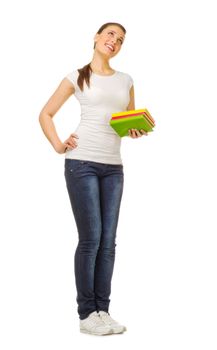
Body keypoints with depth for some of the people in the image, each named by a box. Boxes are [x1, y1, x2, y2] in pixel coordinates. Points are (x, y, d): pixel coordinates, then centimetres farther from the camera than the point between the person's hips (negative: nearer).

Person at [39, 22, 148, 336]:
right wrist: (58, 146, -3)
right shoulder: (77, 77, 5)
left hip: (113, 167, 4)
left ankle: (103, 310, 13)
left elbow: (132, 123, 23)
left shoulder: (126, 80, 15)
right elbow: (46, 114, 9)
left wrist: (137, 131, 1)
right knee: (91, 238, -6)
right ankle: (87, 314, 2)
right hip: (82, 163, -4)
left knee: (108, 241, 4)